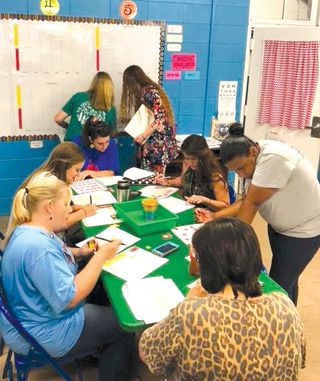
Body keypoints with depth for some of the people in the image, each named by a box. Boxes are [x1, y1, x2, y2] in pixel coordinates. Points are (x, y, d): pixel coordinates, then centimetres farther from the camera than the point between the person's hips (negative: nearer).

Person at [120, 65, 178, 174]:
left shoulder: (149, 92, -13)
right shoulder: (143, 92, 15)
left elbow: (160, 118, -20)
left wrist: (143, 136, -16)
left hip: (158, 144, -9)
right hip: (152, 143, 9)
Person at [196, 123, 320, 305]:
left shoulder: (273, 158, -33)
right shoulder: (252, 161, -5)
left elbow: (252, 203, -30)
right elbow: (248, 202, -3)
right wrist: (215, 216, -12)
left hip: (303, 229, -8)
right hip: (280, 226, 9)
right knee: (286, 280, 22)